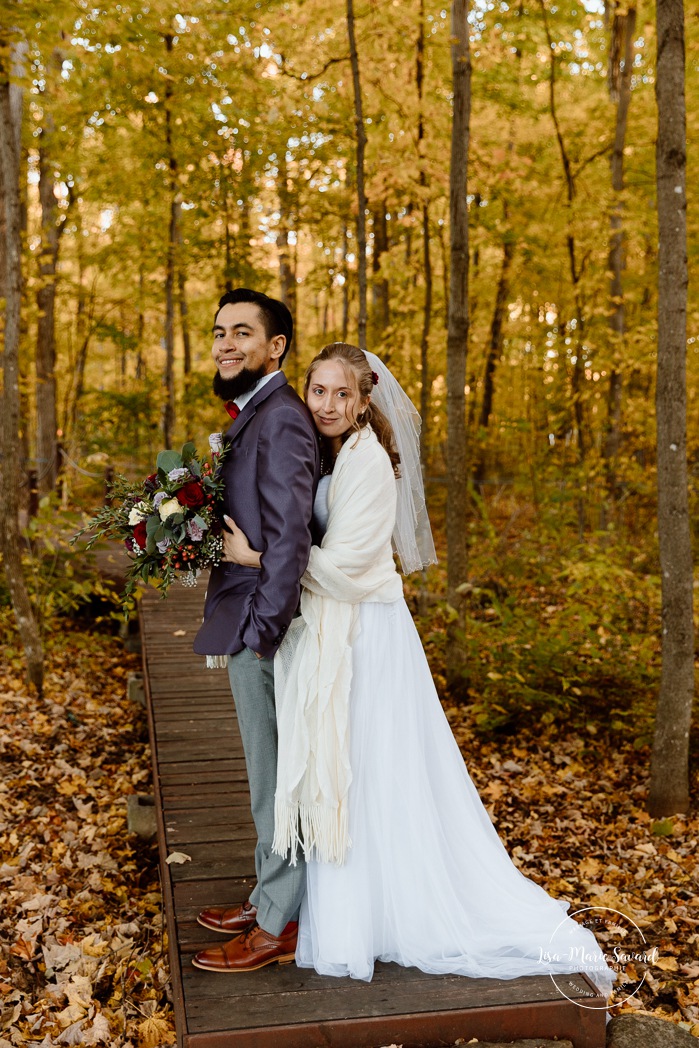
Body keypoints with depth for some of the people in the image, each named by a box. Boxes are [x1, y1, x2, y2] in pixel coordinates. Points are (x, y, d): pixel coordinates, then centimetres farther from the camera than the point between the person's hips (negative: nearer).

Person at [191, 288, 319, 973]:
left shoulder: (279, 417, -17)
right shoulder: (251, 415, 15)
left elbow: (289, 537, -23)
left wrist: (261, 633, -23)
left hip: (262, 630, -10)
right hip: (249, 623, 10)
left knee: (276, 779, 3)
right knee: (270, 776, 19)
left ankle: (279, 925, 17)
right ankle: (272, 895, 34)